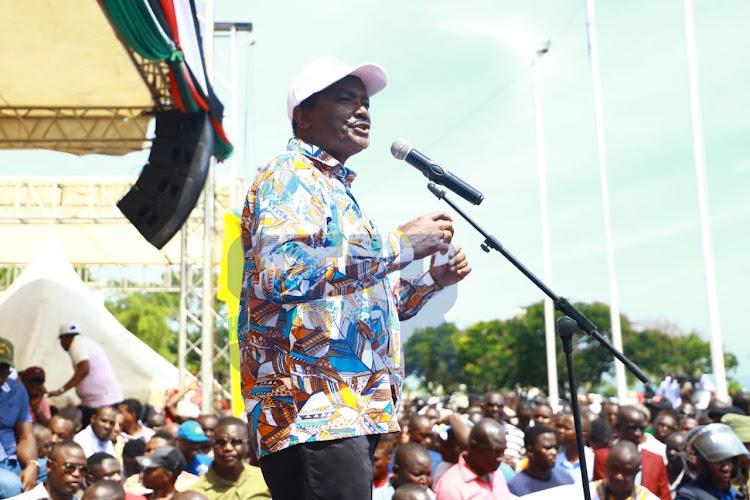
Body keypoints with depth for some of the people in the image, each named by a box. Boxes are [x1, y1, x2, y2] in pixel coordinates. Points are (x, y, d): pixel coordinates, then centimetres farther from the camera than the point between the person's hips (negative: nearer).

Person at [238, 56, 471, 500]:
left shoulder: (335, 189, 25)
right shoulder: (290, 174, -4)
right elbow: (284, 269, -26)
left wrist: (431, 281, 14)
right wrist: (400, 245, -18)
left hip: (350, 413, 10)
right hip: (314, 414, -10)